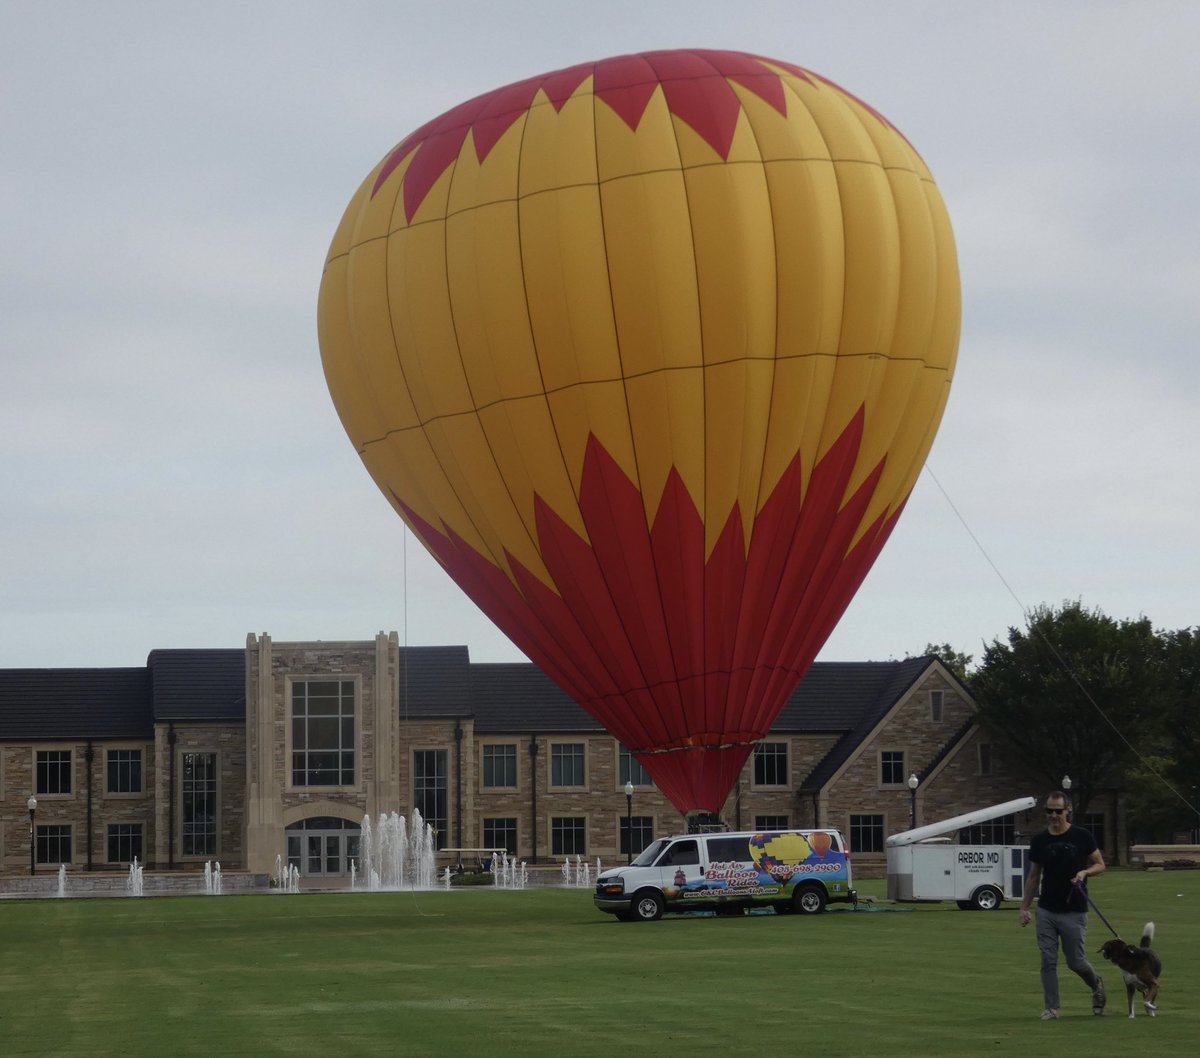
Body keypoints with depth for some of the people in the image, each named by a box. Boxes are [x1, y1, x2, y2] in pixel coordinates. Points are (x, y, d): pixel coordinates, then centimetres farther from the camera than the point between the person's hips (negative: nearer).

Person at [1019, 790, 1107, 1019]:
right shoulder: (1039, 841, 4)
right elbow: (1033, 877, 12)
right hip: (1046, 911, 3)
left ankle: (1097, 986, 31)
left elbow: (1100, 864, 3)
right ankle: (1051, 1008, 5)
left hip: (1074, 912, -3)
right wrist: (1024, 907, 8)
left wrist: (1084, 872, -18)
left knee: (1075, 961, 1)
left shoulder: (1081, 837, -5)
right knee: (1048, 961, -1)